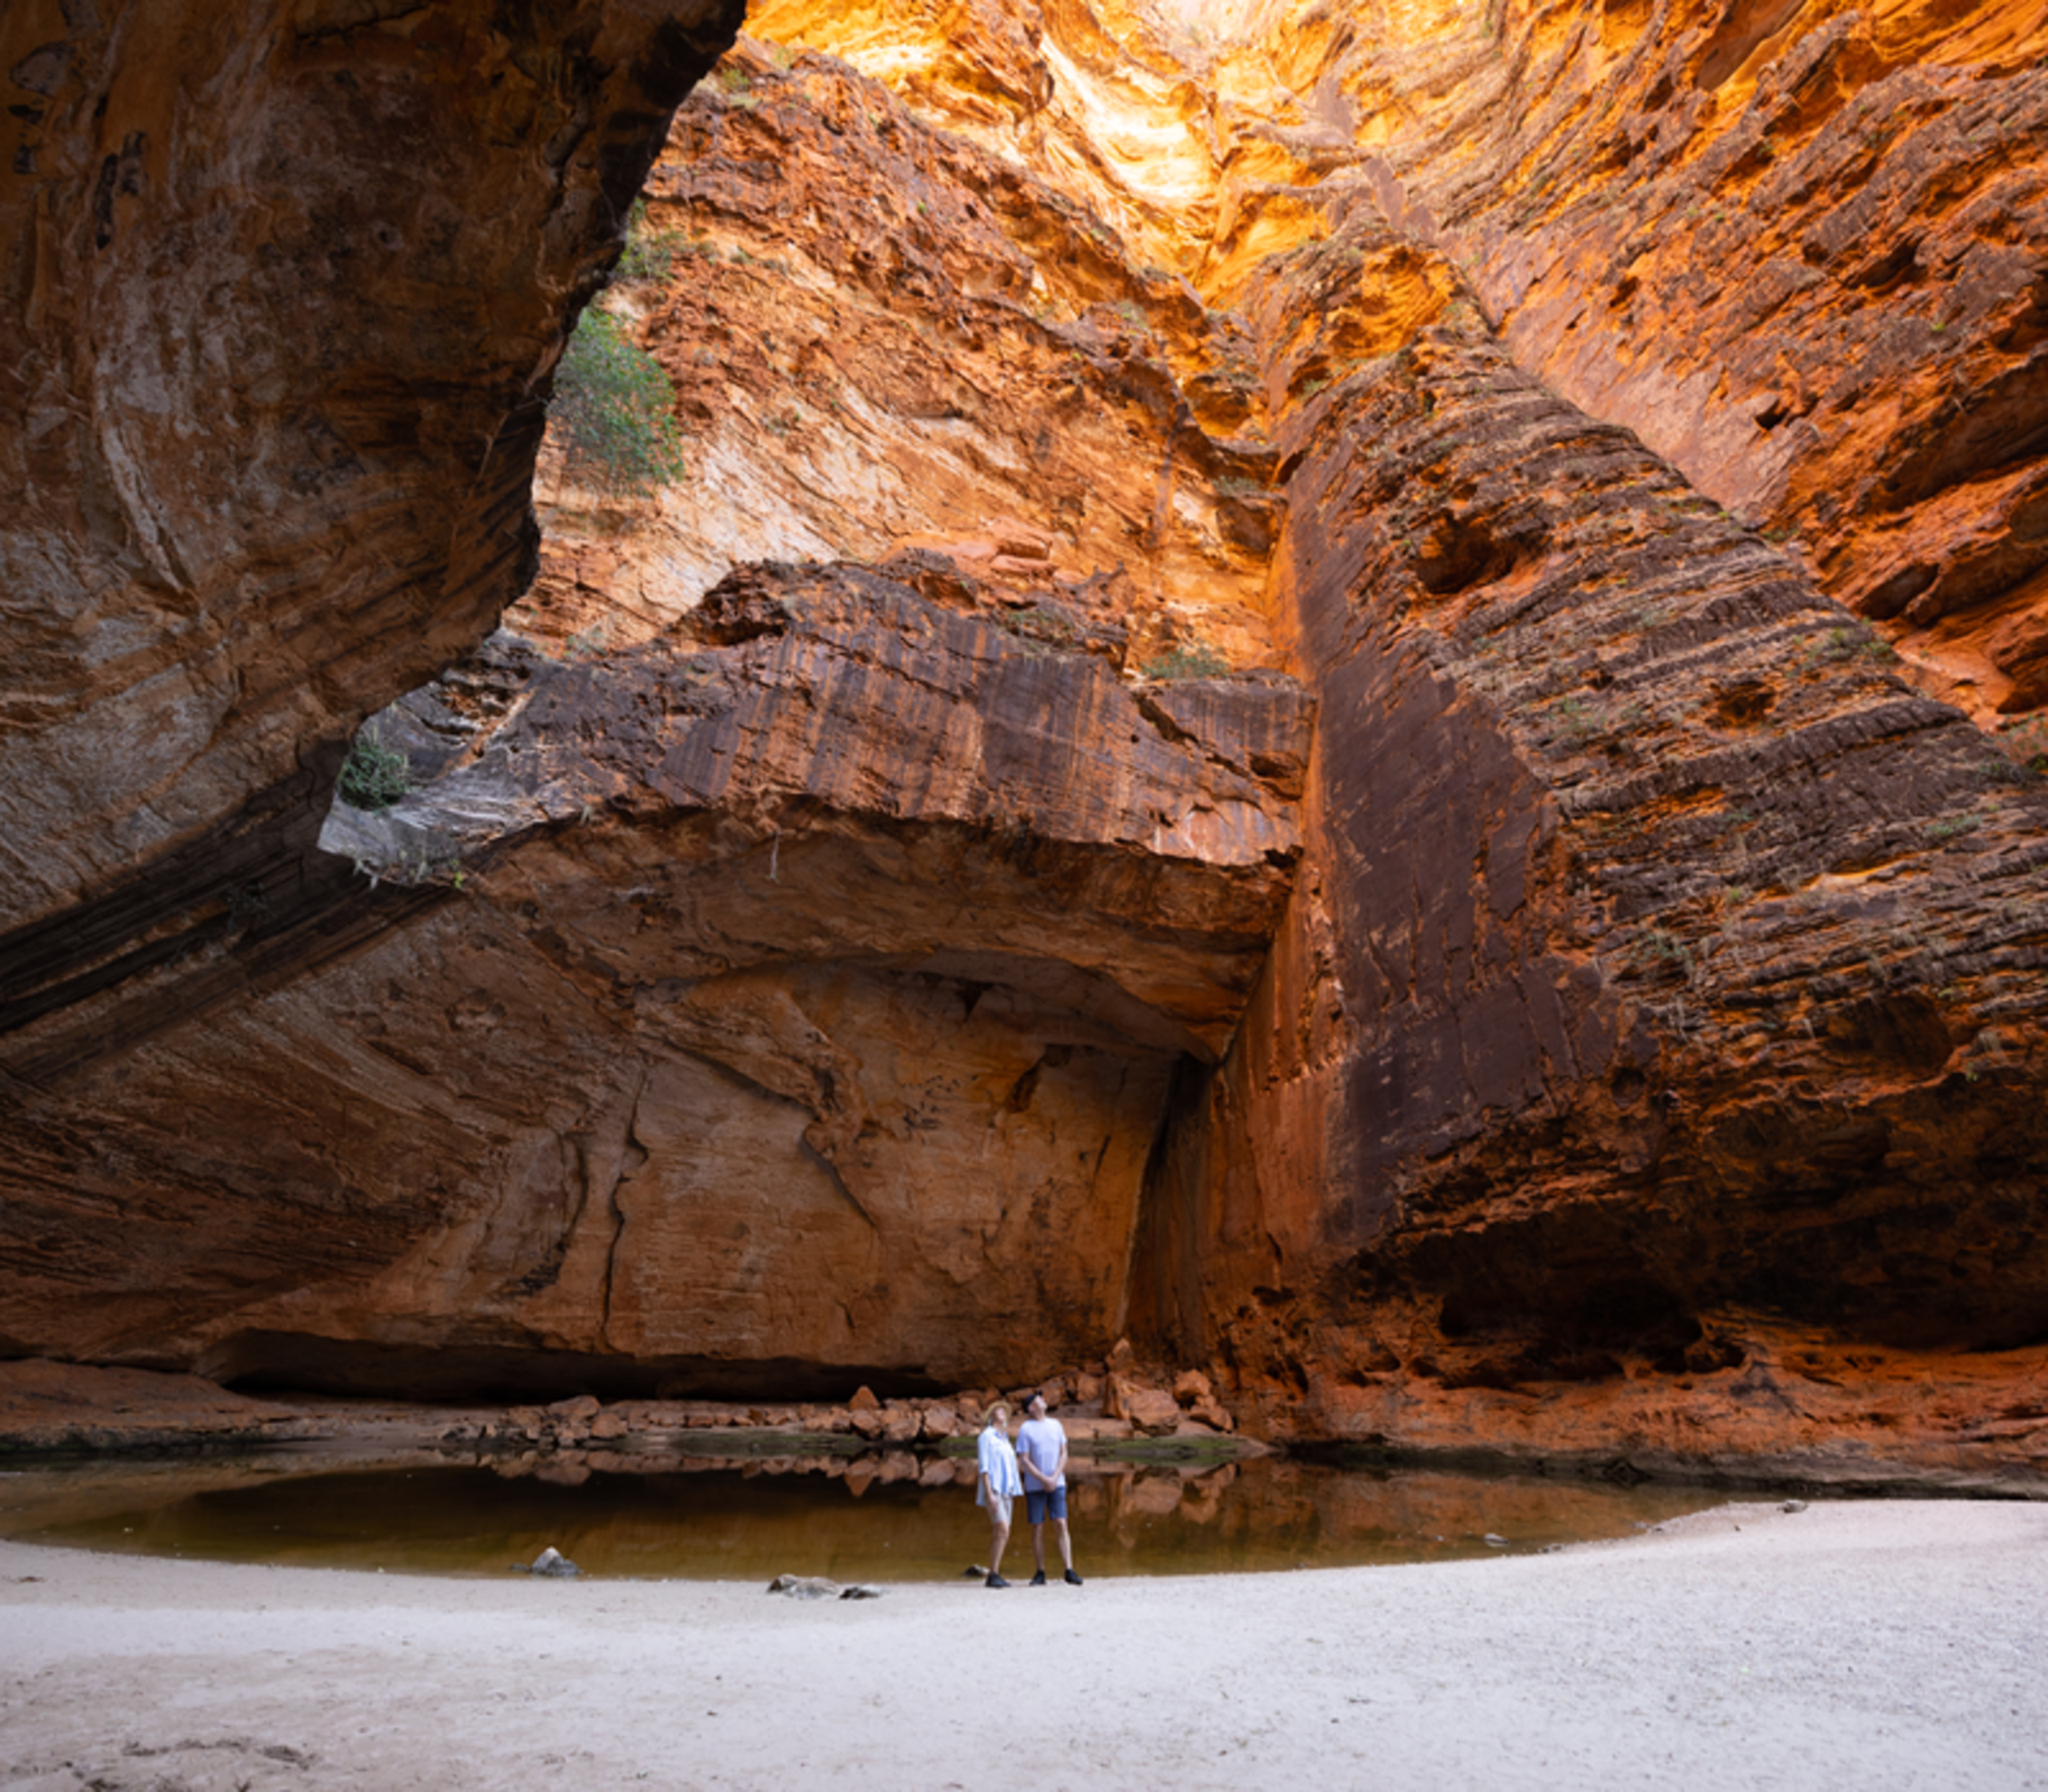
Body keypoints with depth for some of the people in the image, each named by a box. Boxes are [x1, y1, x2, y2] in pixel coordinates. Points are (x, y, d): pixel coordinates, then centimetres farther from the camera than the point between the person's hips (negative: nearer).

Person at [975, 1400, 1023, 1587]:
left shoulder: (1005, 1439, 19)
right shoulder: (986, 1436, -4)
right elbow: (983, 1467, -10)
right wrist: (989, 1493, -18)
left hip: (1006, 1491, 8)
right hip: (994, 1489, -8)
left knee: (1000, 1534, 4)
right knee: (1003, 1530, -17)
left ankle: (995, 1576, 7)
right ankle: (993, 1574, -13)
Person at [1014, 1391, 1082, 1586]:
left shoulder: (1056, 1425, 8)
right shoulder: (1025, 1429, -4)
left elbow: (1064, 1454, 7)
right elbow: (1024, 1460, -7)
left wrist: (1055, 1478, -6)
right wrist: (1044, 1480, -13)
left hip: (1057, 1485, 2)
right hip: (1035, 1487, -2)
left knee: (1061, 1525, -6)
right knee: (1038, 1529, 2)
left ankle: (1069, 1572, -6)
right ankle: (1040, 1574, 11)